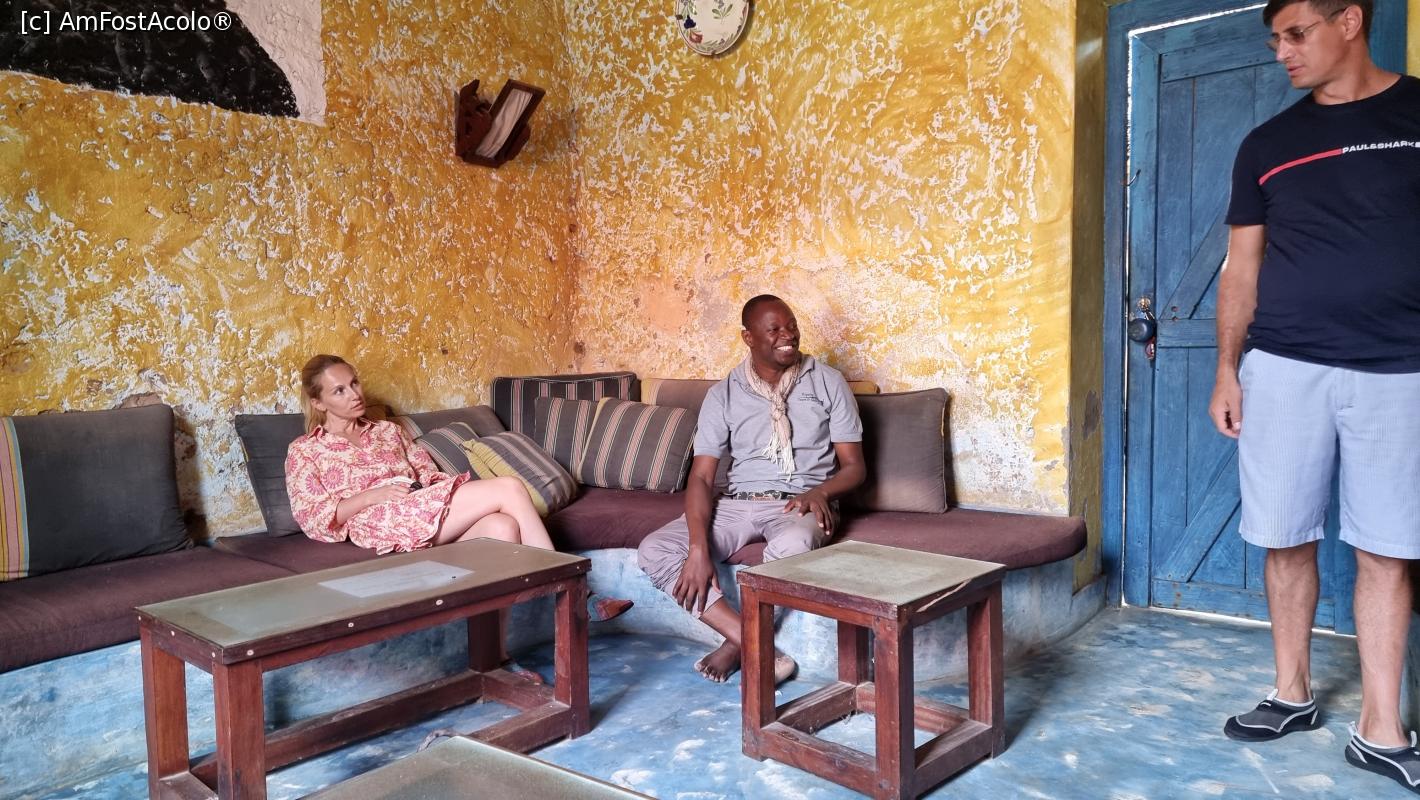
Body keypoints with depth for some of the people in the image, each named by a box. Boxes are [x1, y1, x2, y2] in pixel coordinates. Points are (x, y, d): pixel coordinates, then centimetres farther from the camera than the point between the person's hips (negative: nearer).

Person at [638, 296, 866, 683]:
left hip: (800, 505, -2)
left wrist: (819, 492, -21)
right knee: (653, 549, -20)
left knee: (793, 545, -40)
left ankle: (737, 645, -14)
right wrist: (699, 549, -20)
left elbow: (854, 466, 3)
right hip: (738, 504, 3)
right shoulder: (723, 394, 3)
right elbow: (701, 478, -4)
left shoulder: (827, 382, 2)